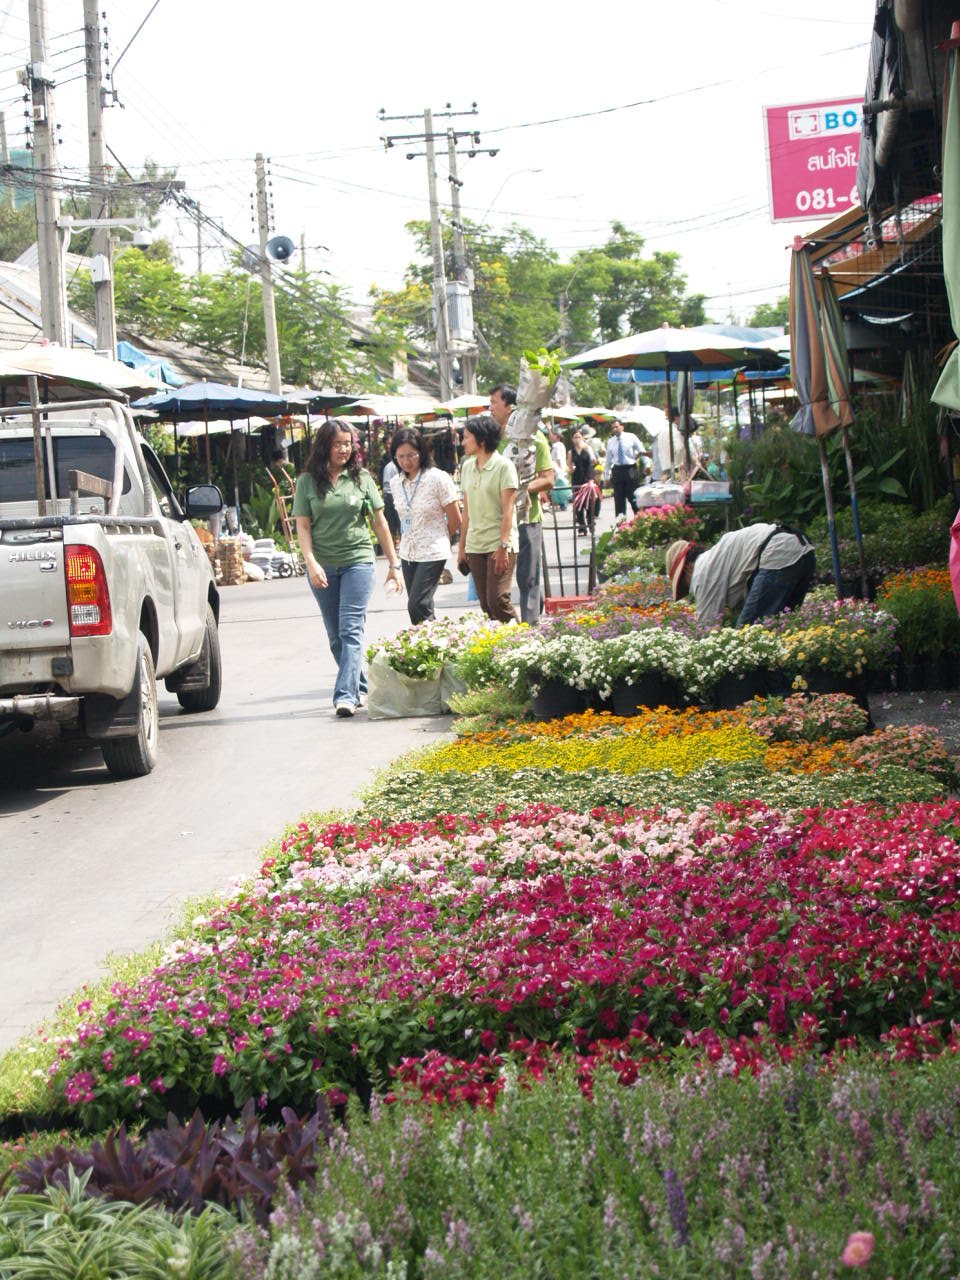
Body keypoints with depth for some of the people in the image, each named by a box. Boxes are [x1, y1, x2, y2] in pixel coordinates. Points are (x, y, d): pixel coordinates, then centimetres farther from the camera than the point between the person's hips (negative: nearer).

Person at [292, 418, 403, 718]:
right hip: (323, 567, 2)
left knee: (351, 629, -13)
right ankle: (360, 687, 24)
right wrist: (311, 563, -13)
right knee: (336, 636, 9)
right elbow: (303, 526, 0)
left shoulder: (362, 479, 5)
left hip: (358, 561, -1)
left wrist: (394, 564, 9)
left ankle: (346, 694, -19)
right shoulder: (307, 482, 3)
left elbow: (379, 522, 9)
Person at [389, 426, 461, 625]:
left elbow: (455, 520, -5)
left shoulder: (437, 479, -11)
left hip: (433, 554, -6)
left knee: (417, 606, -15)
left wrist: (437, 540, 8)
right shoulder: (396, 483, 5)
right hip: (407, 553, 6)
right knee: (423, 608, 8)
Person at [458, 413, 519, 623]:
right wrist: (462, 546, 13)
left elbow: (508, 510, -11)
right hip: (475, 546, 6)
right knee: (485, 605, 4)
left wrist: (503, 546, -18)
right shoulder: (467, 467, 12)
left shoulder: (503, 466, -8)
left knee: (497, 600, -15)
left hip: (499, 544, -6)